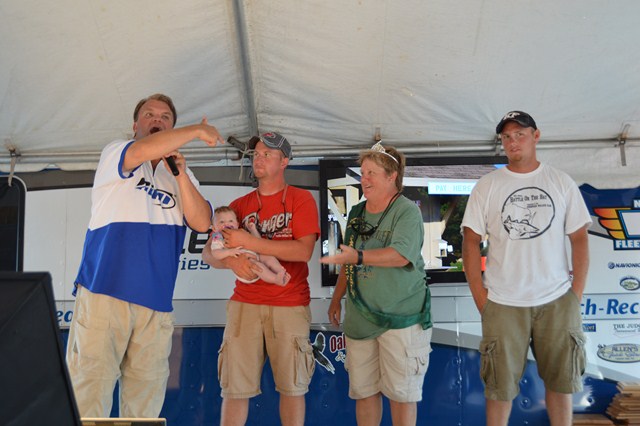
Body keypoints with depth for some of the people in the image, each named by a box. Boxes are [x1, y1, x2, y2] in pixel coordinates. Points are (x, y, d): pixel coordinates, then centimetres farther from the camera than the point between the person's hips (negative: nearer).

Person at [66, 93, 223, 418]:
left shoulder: (183, 178, 19)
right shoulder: (114, 154, 8)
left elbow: (202, 223, 4)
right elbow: (142, 151, -17)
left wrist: (181, 175, -5)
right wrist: (198, 130, -8)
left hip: (156, 302, 4)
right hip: (104, 291, -4)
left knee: (147, 393, 5)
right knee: (90, 386, -8)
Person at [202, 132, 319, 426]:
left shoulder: (301, 199, 2)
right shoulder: (240, 205, 12)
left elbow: (304, 250, -12)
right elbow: (208, 253, 7)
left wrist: (248, 242, -15)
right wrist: (232, 260, -17)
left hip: (290, 305, -2)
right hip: (244, 303, 3)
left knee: (292, 386, 5)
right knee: (235, 387, 2)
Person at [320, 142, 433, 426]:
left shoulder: (407, 211, -9)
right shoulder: (356, 213, 12)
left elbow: (400, 255, -24)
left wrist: (358, 256, -32)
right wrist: (337, 299, 18)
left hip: (401, 317, -6)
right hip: (360, 317, 6)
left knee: (401, 392, 4)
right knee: (363, 390, 12)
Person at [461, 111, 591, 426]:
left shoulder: (562, 183, 4)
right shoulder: (487, 186, 1)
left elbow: (579, 238, 6)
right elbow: (471, 241, 0)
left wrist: (577, 293, -1)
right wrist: (479, 296, -6)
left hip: (557, 300, 1)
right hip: (503, 303, -1)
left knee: (561, 379, 13)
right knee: (500, 384, 7)